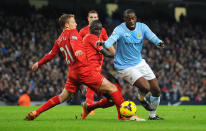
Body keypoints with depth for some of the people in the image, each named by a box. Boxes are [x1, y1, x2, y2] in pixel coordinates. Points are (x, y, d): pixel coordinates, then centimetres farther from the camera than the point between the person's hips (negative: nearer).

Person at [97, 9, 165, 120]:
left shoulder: (142, 27, -4)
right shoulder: (120, 30, -18)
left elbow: (152, 37, -17)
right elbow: (111, 40, -36)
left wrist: (159, 42, -41)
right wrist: (103, 43, -59)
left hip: (139, 62, 6)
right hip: (125, 67, -6)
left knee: (156, 90, 4)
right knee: (145, 87, -23)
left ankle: (152, 115, 26)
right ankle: (141, 98, 15)